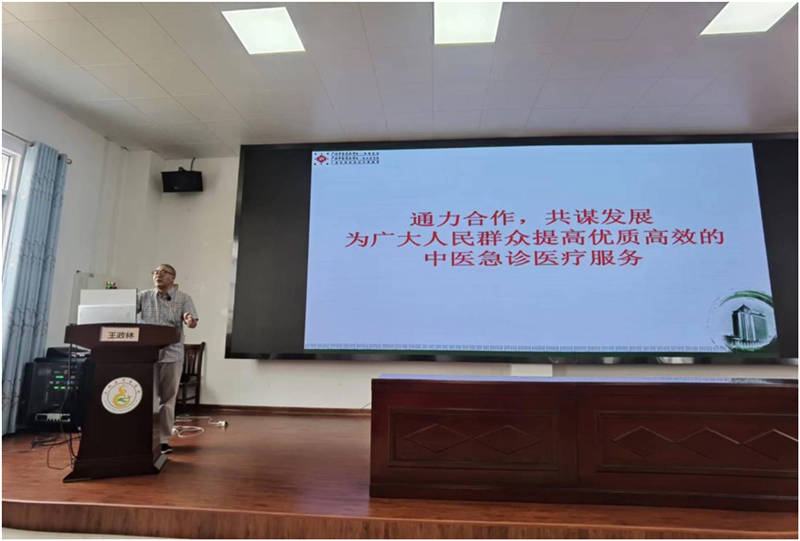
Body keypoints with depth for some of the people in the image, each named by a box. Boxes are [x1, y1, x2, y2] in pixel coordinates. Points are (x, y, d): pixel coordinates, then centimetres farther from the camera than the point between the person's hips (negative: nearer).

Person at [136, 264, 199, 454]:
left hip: (172, 354, -1)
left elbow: (193, 323, -5)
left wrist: (189, 321, -28)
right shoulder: (143, 296, 8)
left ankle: (163, 439, 13)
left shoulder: (183, 298, 3)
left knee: (167, 398, 5)